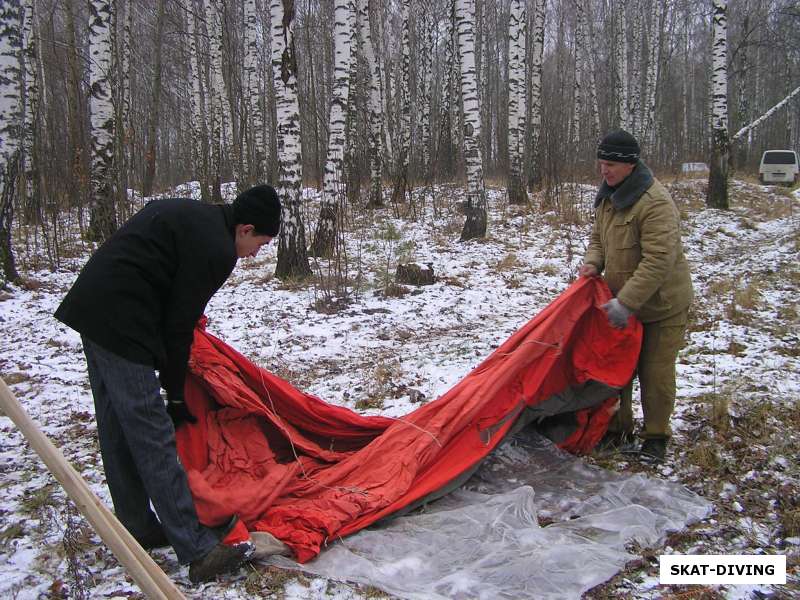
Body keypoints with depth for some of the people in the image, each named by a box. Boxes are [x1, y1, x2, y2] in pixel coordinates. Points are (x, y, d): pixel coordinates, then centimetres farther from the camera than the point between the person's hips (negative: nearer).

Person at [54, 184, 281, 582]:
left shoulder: (191, 214, 15)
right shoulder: (215, 250, -13)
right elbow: (178, 325, -11)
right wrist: (175, 395, -1)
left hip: (90, 307, 10)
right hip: (120, 325, -10)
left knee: (117, 429, 15)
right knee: (151, 435, -9)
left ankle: (137, 529, 26)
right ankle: (196, 549, -4)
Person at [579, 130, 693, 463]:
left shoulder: (656, 203, -25)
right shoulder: (608, 196, 3)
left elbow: (659, 261, -30)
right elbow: (599, 238, 15)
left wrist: (626, 303, -31)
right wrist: (594, 262, -7)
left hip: (662, 305, -7)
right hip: (622, 301, 8)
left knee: (655, 372, 3)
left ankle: (656, 436, 21)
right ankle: (618, 429, 29)